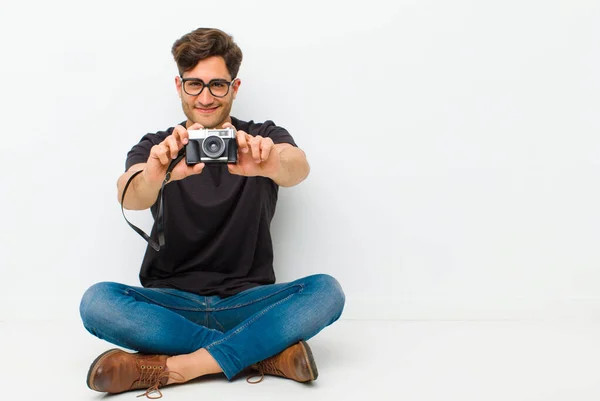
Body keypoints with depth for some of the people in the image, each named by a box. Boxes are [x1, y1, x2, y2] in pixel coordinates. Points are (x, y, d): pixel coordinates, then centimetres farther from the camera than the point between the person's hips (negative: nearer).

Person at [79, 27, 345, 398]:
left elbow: (298, 167, -20)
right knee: (97, 301, -28)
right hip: (170, 303, 1)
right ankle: (265, 352, -24)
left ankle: (172, 366, -27)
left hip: (247, 301, 0)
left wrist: (274, 163, -46)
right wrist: (152, 176, -44)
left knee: (326, 291, -27)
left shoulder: (262, 139, 4)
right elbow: (129, 197, -18)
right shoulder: (156, 148, 4)